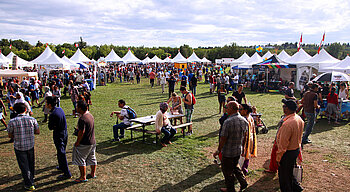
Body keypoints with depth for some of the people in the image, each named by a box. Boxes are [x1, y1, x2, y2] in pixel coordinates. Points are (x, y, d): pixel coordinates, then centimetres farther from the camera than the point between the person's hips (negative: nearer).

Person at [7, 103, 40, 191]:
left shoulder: (12, 121, -14)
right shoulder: (32, 119, -9)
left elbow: (10, 135, -4)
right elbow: (37, 132, -2)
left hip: (19, 147, -2)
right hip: (30, 145, 2)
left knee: (24, 166, 9)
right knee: (31, 163, 22)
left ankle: (29, 184, 16)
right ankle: (31, 179, 42)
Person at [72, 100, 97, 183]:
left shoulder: (82, 119, -24)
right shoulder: (90, 115, 4)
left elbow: (81, 132, -23)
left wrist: (77, 142, -14)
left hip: (85, 144, -9)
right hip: (92, 142, 9)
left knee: (80, 160, 5)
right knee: (92, 159, 18)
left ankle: (83, 177, 12)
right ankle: (93, 174, 30)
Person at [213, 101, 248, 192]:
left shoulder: (228, 122, -26)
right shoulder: (244, 120, -2)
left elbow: (223, 138, -21)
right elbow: (244, 137, 9)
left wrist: (218, 150, -8)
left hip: (228, 152, -7)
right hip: (238, 151, 7)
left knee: (227, 171, 12)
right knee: (235, 167, 29)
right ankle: (243, 182, 28)